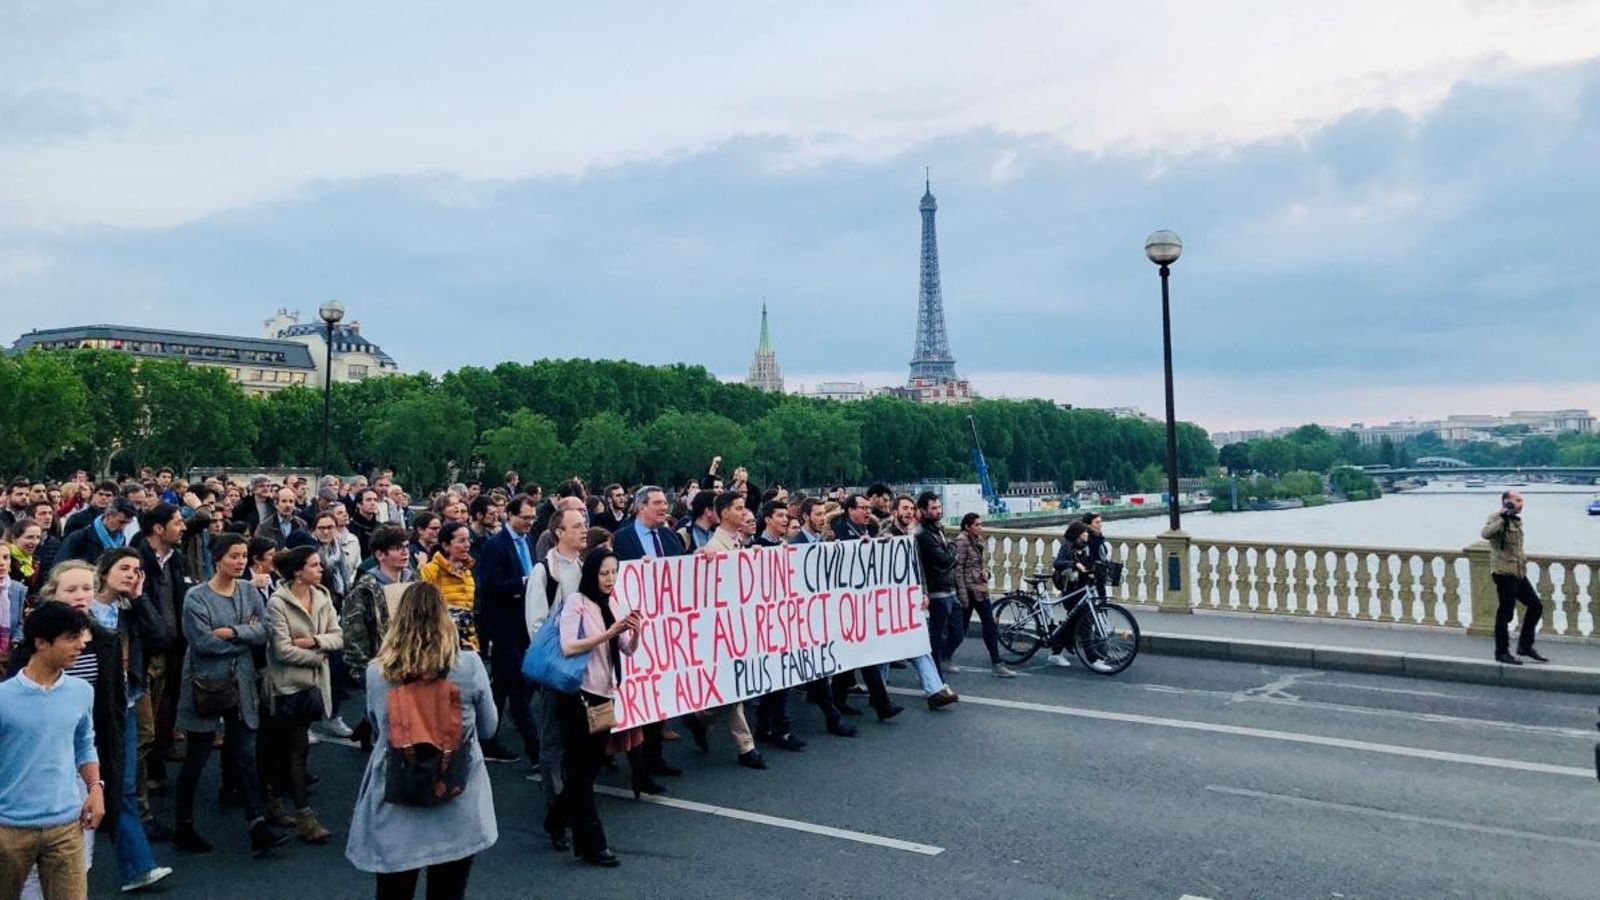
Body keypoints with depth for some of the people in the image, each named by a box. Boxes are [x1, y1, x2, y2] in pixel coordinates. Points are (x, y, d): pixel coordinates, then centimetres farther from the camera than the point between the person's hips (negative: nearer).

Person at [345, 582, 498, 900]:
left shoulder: (376, 671, -8)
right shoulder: (469, 665, -12)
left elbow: (378, 729, 8)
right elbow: (488, 727, 2)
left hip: (394, 808, 1)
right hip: (456, 808, -1)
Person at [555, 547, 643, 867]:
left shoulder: (613, 605, 10)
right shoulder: (576, 602, -9)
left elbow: (629, 650, 5)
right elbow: (568, 647, -20)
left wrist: (635, 632, -15)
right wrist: (609, 633, -23)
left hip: (604, 693, 7)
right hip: (578, 694, -7)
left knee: (591, 766, 14)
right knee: (582, 768, 0)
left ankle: (560, 820, 32)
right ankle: (591, 844, 5)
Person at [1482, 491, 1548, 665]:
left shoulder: (1516, 520, 17)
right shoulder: (1498, 518, -12)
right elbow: (1486, 533, -34)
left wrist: (1523, 558, 22)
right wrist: (1502, 517, -30)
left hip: (1519, 572, 9)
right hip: (1504, 572, -9)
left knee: (1535, 606, 11)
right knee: (1505, 613, -4)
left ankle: (1525, 646, 22)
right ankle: (1502, 653, 7)